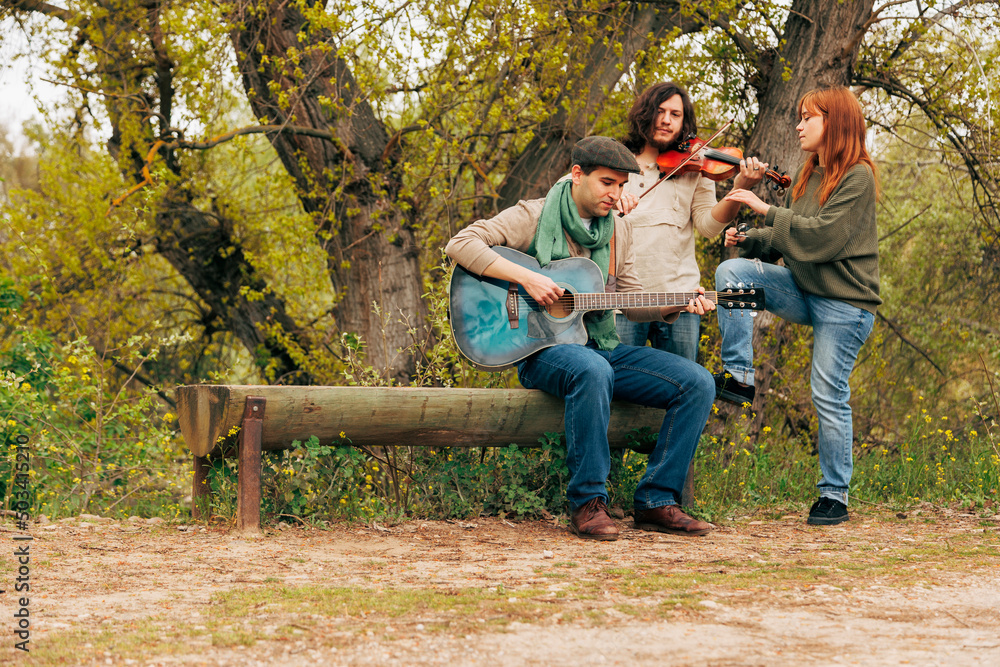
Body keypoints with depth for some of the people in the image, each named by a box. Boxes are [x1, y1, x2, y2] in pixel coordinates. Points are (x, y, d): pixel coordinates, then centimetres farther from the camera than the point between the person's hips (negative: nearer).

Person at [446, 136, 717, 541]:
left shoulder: (618, 231, 15)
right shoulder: (533, 217, -4)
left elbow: (630, 301, 16)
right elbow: (461, 244, -14)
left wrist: (676, 306, -4)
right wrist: (526, 278, -23)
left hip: (602, 349, 7)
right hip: (542, 350, -6)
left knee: (697, 383, -11)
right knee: (592, 371, -41)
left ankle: (655, 502, -7)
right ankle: (587, 503, -29)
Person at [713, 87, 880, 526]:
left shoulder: (858, 177, -11)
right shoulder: (810, 176, 13)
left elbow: (826, 236, -23)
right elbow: (786, 241, 15)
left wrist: (768, 211, -22)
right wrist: (750, 241, -3)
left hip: (844, 302, -7)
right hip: (803, 292, 7)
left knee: (829, 396, -6)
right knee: (733, 270, -13)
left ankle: (835, 496, 6)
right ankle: (738, 377, -15)